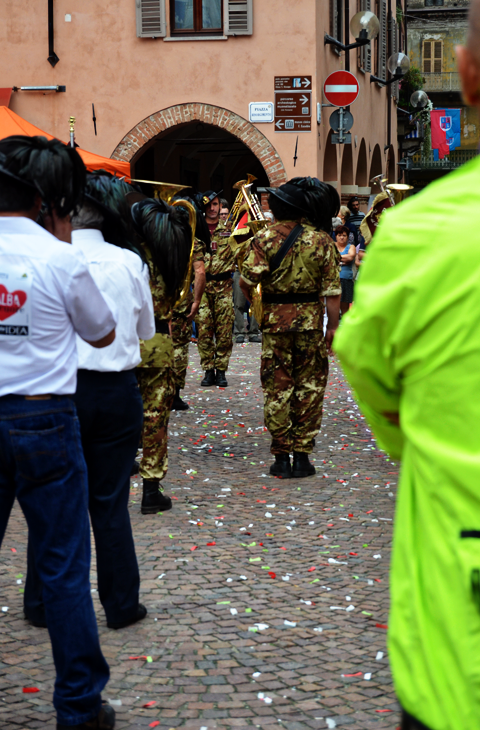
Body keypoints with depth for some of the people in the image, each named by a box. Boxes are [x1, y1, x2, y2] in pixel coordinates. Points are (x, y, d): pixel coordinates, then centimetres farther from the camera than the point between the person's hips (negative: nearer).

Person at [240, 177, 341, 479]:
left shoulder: (265, 238, -5)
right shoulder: (322, 240, -4)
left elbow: (247, 281, -11)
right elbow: (332, 289, -6)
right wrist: (333, 326, 0)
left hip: (275, 320, 0)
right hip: (310, 321, 0)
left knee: (277, 389, 6)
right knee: (309, 387, 8)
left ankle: (282, 457, 7)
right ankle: (302, 455, 8)